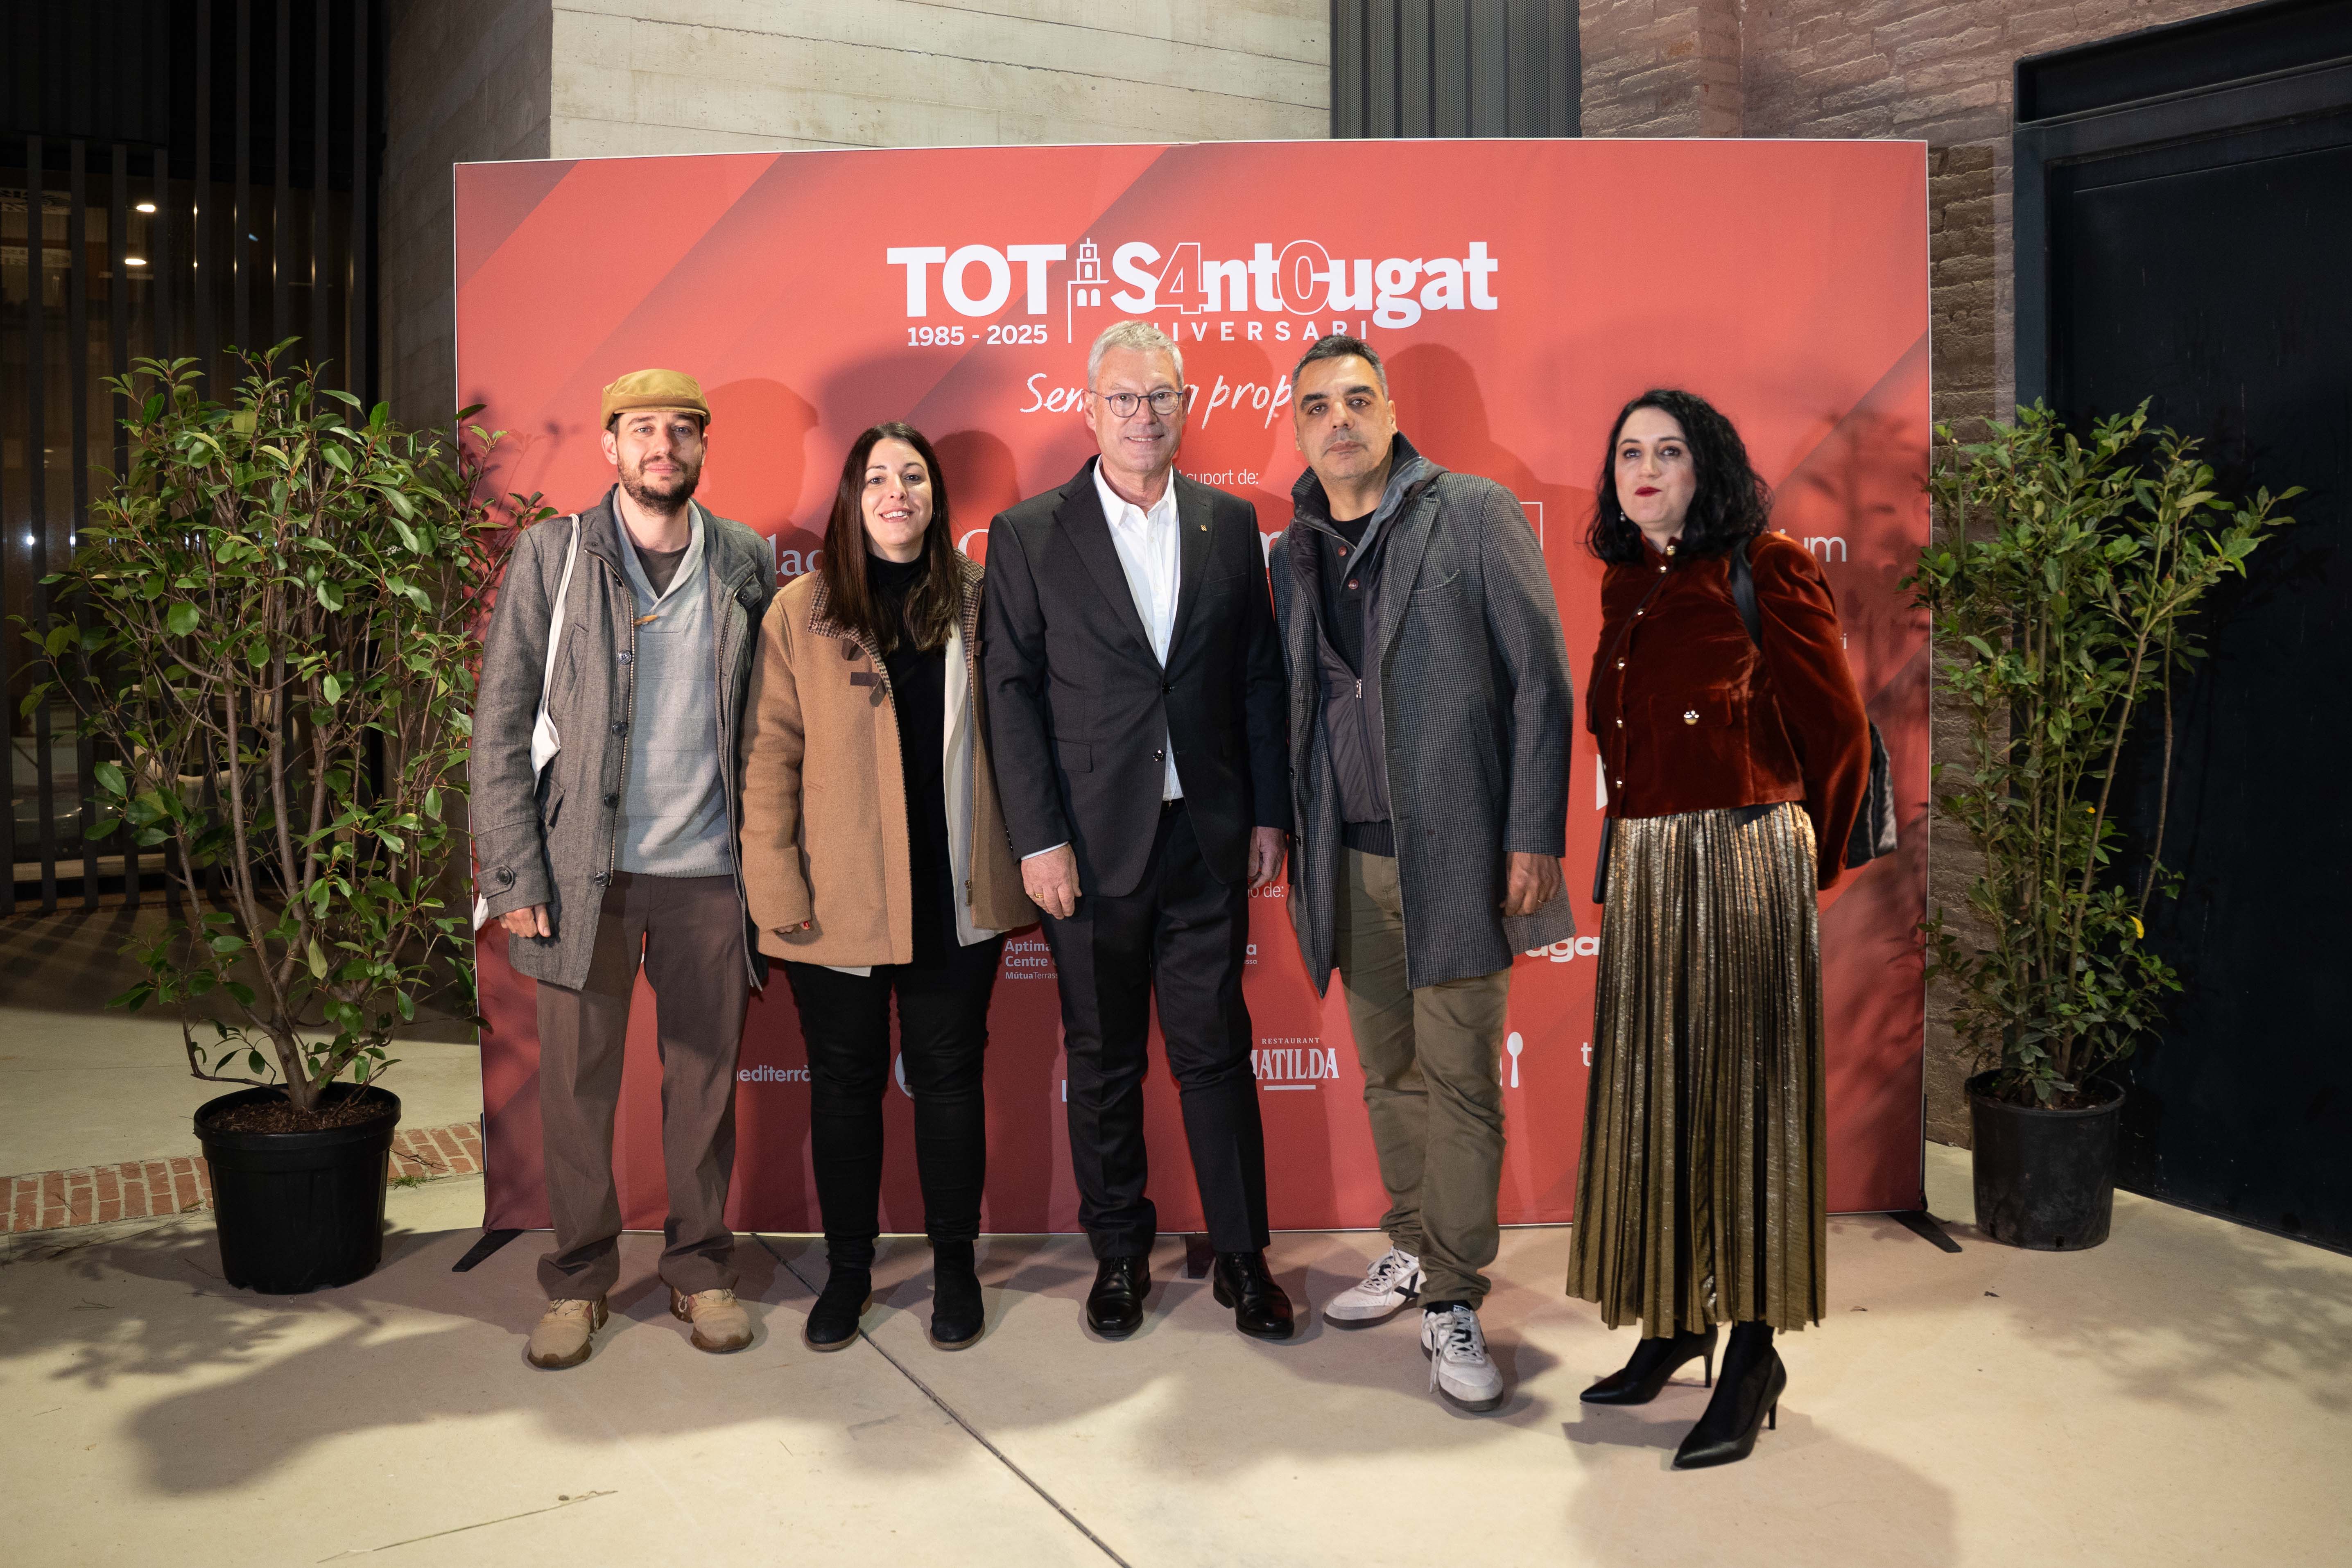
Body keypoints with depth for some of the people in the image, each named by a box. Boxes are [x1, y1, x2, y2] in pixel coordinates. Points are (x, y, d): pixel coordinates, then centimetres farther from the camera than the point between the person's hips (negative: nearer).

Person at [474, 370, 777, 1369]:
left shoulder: (745, 564, 6)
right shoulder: (552, 555, 1)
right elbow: (501, 725, 0)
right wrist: (515, 874, -6)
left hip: (709, 871, 1)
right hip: (586, 870, -1)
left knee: (705, 1081, 9)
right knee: (576, 1083, 7)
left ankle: (702, 1269, 25)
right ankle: (579, 1280, 24)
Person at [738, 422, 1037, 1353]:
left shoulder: (977, 603, 5)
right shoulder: (802, 611, 0)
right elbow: (769, 753, -2)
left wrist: (1026, 853, 1)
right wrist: (776, 885, -9)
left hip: (954, 894, 1)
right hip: (839, 898, -1)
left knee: (949, 1075, 10)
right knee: (844, 1082, 10)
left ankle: (955, 1265, 25)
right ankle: (848, 1266, 27)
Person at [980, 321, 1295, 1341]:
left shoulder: (1230, 523, 8)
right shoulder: (1027, 535, 0)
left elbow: (1259, 677, 9)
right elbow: (1009, 692, -3)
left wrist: (1269, 813, 4)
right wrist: (1038, 839, -9)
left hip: (1207, 837, 1)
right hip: (1091, 844, -1)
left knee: (1216, 1050, 6)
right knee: (1103, 1060, 10)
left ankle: (1243, 1256, 20)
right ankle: (1119, 1253, 27)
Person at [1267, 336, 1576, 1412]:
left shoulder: (1475, 515, -3)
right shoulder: (1294, 553, 12)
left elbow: (1541, 680, -6)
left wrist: (1533, 835, -11)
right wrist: (1288, 833, 9)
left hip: (1453, 851, -5)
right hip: (1348, 858, 5)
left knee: (1460, 1076, -1)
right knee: (1387, 1071, 14)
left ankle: (1452, 1297, 10)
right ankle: (1412, 1249, 30)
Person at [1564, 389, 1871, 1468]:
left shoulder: (1767, 570, -5)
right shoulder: (1623, 585, 12)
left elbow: (1838, 733, -2)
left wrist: (1809, 863, 5)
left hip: (1746, 862, -6)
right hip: (1644, 868, 6)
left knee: (1743, 1094, 0)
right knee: (1652, 1094, 11)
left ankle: (1753, 1357, 11)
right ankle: (1675, 1319, 27)